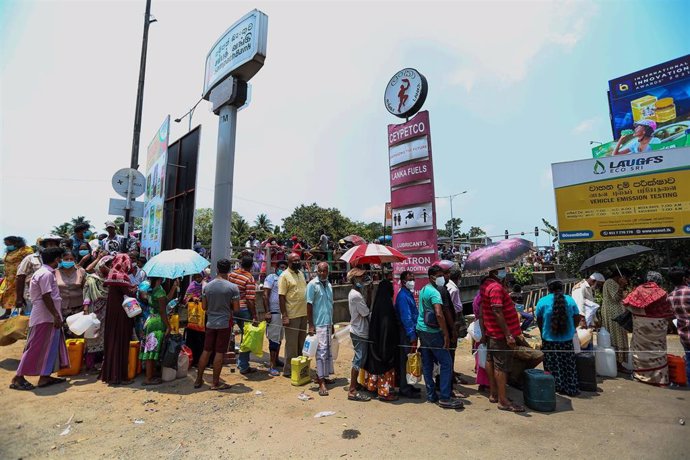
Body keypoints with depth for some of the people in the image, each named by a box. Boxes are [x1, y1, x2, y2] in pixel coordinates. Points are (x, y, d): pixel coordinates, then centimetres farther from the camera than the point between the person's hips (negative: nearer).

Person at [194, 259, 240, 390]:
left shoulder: (207, 286, -1)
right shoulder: (233, 288, -14)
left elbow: (204, 307, 5)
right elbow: (236, 309, -11)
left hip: (210, 323, 4)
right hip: (225, 324, -4)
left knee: (206, 351, 16)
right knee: (219, 353, 4)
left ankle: (198, 380, 26)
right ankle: (215, 383, 14)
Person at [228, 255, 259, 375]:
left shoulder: (231, 275, 4)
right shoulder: (249, 278, -15)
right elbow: (250, 300, -18)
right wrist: (254, 317, -14)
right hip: (244, 309, -7)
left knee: (245, 334, 21)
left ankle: (241, 362, 30)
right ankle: (243, 367, 13)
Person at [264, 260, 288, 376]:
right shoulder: (271, 277, -4)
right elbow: (265, 295, -10)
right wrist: (267, 312, -16)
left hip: (284, 312, 7)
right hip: (274, 312, -7)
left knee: (279, 338, 16)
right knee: (274, 339, -4)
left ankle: (276, 360, 31)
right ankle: (272, 366, 2)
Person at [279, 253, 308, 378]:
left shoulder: (301, 273, 10)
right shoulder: (284, 276, -12)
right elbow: (281, 297, -15)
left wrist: (308, 311, 15)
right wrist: (284, 316, -18)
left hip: (303, 314, 7)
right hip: (292, 316, -7)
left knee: (302, 343, 17)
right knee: (291, 344, 3)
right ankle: (288, 370, 17)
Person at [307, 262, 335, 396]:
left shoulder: (329, 285, 11)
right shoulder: (312, 284, -10)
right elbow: (309, 305, -11)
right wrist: (311, 325, -14)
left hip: (328, 323, 7)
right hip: (318, 324, -7)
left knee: (327, 351, 13)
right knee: (321, 351, -7)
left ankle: (322, 376, 27)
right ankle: (321, 383, -2)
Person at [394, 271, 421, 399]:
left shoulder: (409, 294, 13)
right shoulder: (403, 296, -18)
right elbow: (406, 318, -21)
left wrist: (414, 334, 15)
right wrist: (412, 336, -21)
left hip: (411, 332, 9)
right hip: (406, 333, -9)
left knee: (409, 359, 17)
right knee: (406, 360, 0)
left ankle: (407, 386, 29)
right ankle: (404, 389, 11)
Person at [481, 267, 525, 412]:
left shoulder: (485, 285, 10)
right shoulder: (496, 287, -21)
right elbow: (497, 313, -27)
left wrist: (484, 331, 19)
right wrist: (508, 335, -24)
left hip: (491, 331, 10)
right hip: (501, 334, -10)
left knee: (491, 361, 16)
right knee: (502, 366, -1)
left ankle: (493, 394, 28)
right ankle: (503, 401, 9)